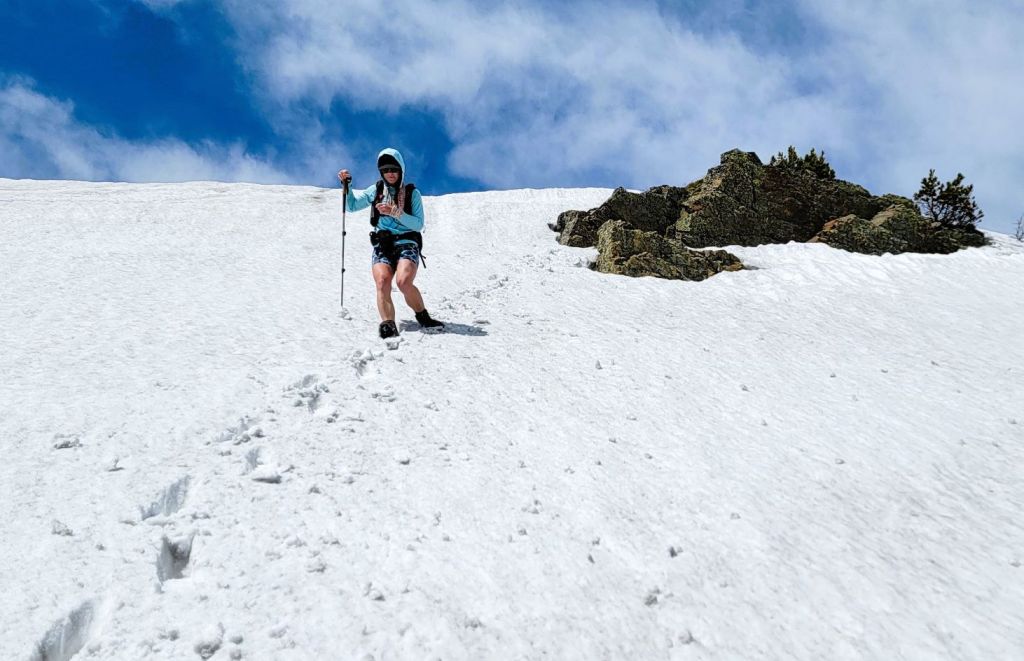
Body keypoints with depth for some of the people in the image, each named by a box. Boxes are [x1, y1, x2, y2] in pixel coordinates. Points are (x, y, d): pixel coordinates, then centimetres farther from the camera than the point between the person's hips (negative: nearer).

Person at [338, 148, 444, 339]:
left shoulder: (412, 193, 8)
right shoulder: (376, 190, 17)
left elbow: (418, 224, -2)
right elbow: (352, 206, 24)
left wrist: (395, 212, -14)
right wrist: (347, 185, 9)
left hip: (407, 243, -2)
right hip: (382, 245, 3)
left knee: (404, 282, -30)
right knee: (382, 282, -27)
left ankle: (424, 318, -9)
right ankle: (388, 325, -36)